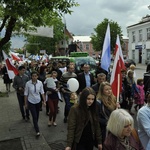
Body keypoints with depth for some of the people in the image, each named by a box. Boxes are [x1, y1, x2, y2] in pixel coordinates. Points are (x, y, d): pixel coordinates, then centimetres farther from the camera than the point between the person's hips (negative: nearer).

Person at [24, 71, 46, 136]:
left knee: (37, 115, 17)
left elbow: (42, 92, -2)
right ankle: (37, 131, 4)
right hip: (31, 102, -2)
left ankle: (35, 125, 45)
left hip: (38, 101, 3)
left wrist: (44, 101, -1)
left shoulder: (40, 83, -11)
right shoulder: (28, 83, -16)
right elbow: (26, 94, -7)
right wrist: (26, 103, -2)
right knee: (34, 116, -5)